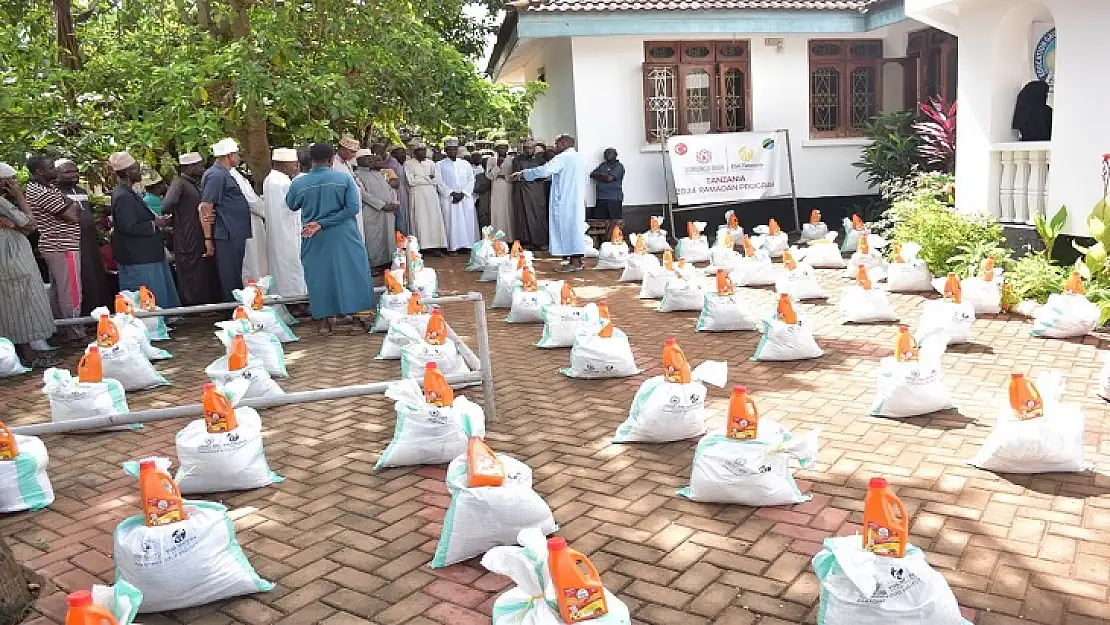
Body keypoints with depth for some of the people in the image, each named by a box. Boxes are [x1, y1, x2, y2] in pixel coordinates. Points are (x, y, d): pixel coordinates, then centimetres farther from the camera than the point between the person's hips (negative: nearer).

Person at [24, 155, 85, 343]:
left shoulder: (43, 187, 12)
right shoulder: (43, 193, -20)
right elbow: (73, 216, -20)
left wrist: (68, 205, -9)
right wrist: (74, 206, -1)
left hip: (53, 247, 11)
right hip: (63, 248, -11)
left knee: (59, 291, 17)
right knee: (71, 293, -5)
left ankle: (65, 330, 28)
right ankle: (76, 335, 1)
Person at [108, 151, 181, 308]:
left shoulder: (129, 193, 13)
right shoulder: (123, 196, -18)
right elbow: (129, 227, -24)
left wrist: (156, 219, 10)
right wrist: (155, 224, -16)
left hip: (147, 255, 11)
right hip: (139, 260, -11)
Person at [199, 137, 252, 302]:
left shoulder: (224, 174, 19)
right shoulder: (216, 175, -12)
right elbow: (205, 207, -17)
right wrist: (208, 239, -19)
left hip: (235, 236, 10)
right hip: (227, 237, -10)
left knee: (235, 279, 15)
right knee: (230, 282, -5)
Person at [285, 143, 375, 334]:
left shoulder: (298, 183, -7)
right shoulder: (344, 179, -11)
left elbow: (291, 206, 10)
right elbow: (352, 208, -16)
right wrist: (323, 223, -15)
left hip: (314, 240, 2)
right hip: (342, 236, -1)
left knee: (319, 275, 11)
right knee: (346, 270, 11)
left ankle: (325, 319, 16)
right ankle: (343, 311, 15)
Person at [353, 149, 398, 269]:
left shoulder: (378, 174, 20)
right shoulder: (357, 174, -3)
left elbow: (390, 188, 19)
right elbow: (364, 194, -13)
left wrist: (394, 203, -1)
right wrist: (382, 205, -16)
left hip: (388, 211, 7)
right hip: (372, 213, -7)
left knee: (388, 237, 7)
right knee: (374, 239, -6)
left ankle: (388, 261, 14)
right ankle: (374, 264, 1)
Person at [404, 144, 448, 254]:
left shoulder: (431, 163, 15)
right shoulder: (409, 163, 2)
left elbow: (435, 180, 11)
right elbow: (411, 181, -7)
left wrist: (421, 179, -3)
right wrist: (427, 179, -2)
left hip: (431, 193, 4)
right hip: (417, 194, -4)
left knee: (434, 219, -3)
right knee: (420, 220, -7)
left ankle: (433, 245, -2)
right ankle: (420, 246, -7)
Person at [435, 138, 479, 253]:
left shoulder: (465, 164, 15)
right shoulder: (440, 165, 9)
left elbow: (471, 180, 7)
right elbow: (439, 182, -1)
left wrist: (463, 193, -8)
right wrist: (452, 193, -12)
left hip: (465, 198, 2)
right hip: (448, 198, -2)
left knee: (468, 221, -4)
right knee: (452, 222, -7)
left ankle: (469, 245, -1)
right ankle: (453, 247, -6)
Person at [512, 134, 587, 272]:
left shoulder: (562, 158, -13)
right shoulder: (580, 158, 15)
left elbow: (543, 171, -22)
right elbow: (586, 178, 25)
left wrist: (523, 174, -13)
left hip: (564, 201, -9)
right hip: (578, 200, 9)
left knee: (567, 229, -6)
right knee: (575, 228, 12)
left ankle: (574, 262, -6)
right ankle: (577, 260, 15)